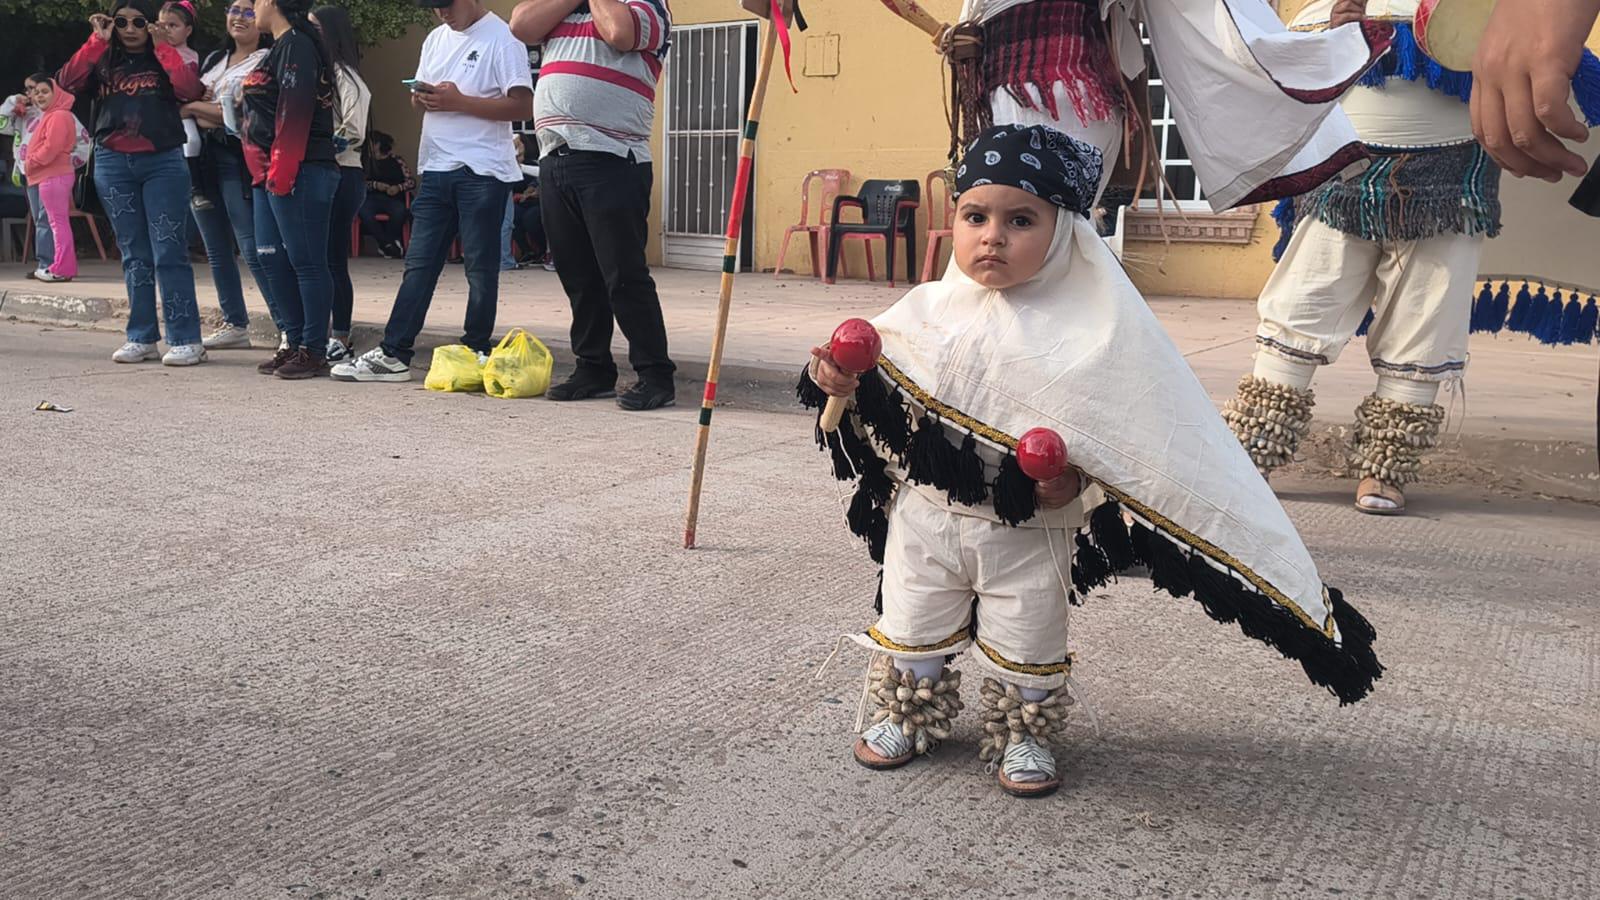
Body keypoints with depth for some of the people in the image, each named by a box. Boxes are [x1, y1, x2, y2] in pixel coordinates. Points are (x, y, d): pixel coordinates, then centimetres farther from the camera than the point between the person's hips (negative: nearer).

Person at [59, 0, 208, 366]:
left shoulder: (164, 60, 7)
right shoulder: (102, 62, 13)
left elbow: (191, 90, -13)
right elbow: (67, 82, -4)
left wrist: (162, 46, -8)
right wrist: (97, 41, -5)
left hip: (162, 162, -3)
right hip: (113, 165, 3)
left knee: (168, 251, -8)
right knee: (134, 254, 7)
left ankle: (186, 340, -7)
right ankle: (141, 338, 12)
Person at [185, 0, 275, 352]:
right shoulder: (214, 59, 20)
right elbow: (188, 95, 19)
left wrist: (194, 106, -6)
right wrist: (198, 103, -4)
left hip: (237, 159, -8)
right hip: (203, 155, 8)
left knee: (253, 249, -14)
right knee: (216, 250, 9)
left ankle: (289, 326, -11)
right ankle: (235, 325, 17)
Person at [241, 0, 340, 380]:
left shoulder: (296, 46, -10)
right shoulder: (279, 48, 21)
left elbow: (295, 113, -18)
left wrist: (281, 171, -21)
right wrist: (267, 172, 20)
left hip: (299, 174, -10)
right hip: (271, 176, 10)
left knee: (306, 261, -6)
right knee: (272, 259, 10)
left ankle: (314, 351, -1)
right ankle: (294, 341, 17)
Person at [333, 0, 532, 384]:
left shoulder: (501, 38, -6)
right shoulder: (436, 39, 17)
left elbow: (523, 106, -15)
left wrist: (459, 101, -17)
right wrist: (421, 98, 0)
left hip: (482, 172, -7)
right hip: (436, 168, 7)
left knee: (480, 266, 0)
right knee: (418, 263, 5)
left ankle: (476, 353, 10)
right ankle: (393, 353, 5)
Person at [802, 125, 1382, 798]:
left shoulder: (1087, 330, -14)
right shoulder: (936, 307, -4)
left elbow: (1113, 435, -11)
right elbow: (884, 391, 5)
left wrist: (1072, 473, -27)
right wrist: (842, 379, -16)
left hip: (1026, 529, -3)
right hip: (926, 510, 3)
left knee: (1025, 645, 12)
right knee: (911, 625, 17)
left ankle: (1023, 738, 35)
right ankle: (906, 716, 40)